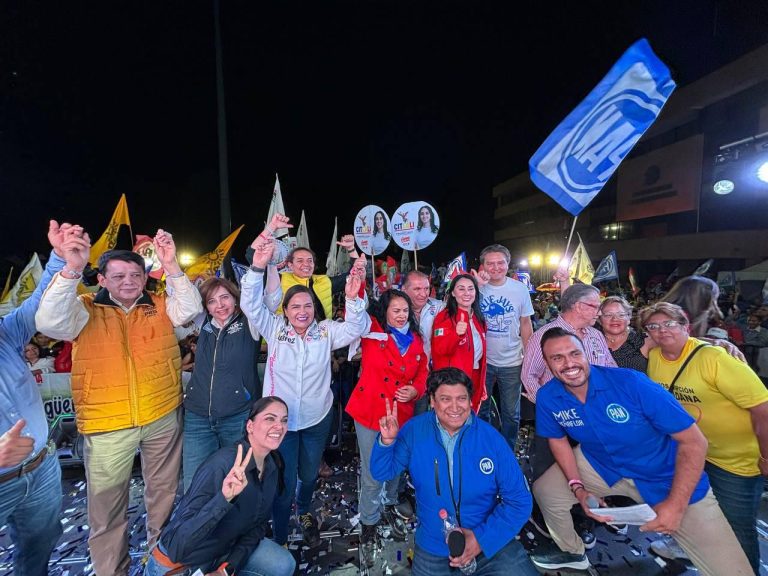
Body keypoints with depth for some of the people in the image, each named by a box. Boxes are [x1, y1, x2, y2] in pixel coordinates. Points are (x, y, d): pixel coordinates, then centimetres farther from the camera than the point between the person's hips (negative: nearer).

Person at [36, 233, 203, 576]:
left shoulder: (160, 306, 3)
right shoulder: (86, 309, -1)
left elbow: (191, 309, -12)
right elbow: (50, 323, -18)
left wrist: (170, 266, -21)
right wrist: (71, 269, -29)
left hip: (163, 418, 2)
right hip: (106, 424, -1)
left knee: (165, 493, 18)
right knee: (106, 503, 11)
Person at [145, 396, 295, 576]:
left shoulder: (272, 466, -8)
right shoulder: (222, 465, -32)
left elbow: (258, 524, 1)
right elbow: (175, 547, -36)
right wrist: (223, 498, -49)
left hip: (228, 550, 6)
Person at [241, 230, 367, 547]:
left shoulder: (326, 331, -7)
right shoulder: (275, 329, -9)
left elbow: (354, 329, -20)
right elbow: (252, 305, -20)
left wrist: (352, 299, -39)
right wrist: (258, 267, -36)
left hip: (317, 417, 2)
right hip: (280, 418, -2)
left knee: (309, 474, 23)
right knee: (284, 481, 8)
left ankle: (304, 512, 56)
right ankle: (279, 539, 34)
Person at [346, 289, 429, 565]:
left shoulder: (415, 340, 4)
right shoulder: (371, 330, -7)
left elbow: (423, 373, 7)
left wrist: (415, 389, -11)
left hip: (401, 414, 4)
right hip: (370, 412, -4)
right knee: (373, 474, 6)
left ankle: (389, 506, 51)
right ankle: (367, 528, 30)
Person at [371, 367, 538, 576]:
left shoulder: (492, 439, -15)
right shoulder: (414, 431, -13)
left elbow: (519, 501, -9)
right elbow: (382, 472, -5)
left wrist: (482, 538, -17)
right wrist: (387, 441, -24)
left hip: (492, 542, -1)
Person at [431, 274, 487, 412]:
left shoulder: (478, 318, 9)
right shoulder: (444, 317, -12)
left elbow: (480, 350, 15)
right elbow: (439, 349, -23)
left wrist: (482, 385, 16)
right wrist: (456, 334, -42)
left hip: (474, 379, 7)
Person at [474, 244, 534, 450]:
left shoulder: (520, 289, -5)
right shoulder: (477, 287, -8)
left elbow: (525, 323, 3)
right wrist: (477, 286, -25)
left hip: (512, 362, 1)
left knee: (511, 413, 16)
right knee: (480, 411, 17)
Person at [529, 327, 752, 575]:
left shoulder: (631, 383, -30)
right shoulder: (547, 398, -18)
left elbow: (694, 441, -22)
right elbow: (558, 440, 0)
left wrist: (676, 504, -24)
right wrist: (578, 488, -11)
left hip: (666, 477, -3)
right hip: (601, 466, 3)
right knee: (544, 490, 4)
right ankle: (573, 552, 32)